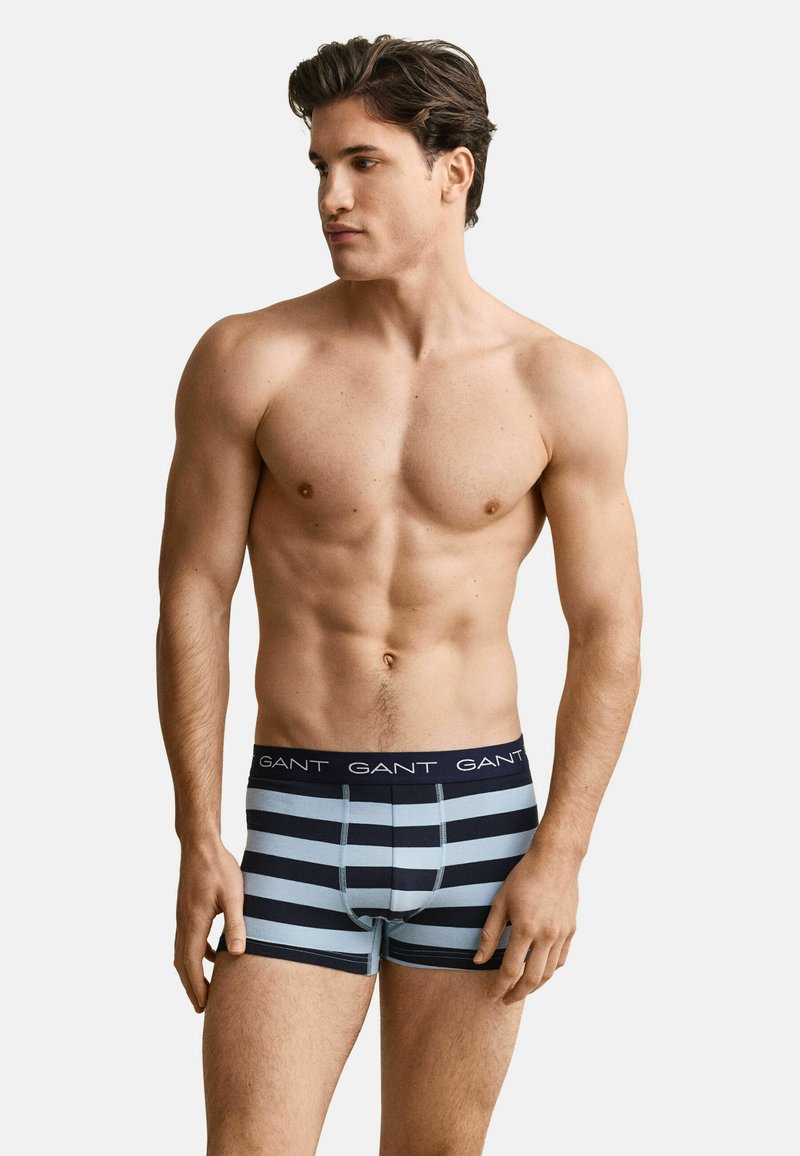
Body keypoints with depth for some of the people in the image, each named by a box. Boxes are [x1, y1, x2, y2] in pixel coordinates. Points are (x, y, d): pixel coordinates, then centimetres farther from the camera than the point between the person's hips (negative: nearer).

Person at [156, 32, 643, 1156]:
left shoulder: (563, 388, -3)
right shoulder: (248, 361, -3)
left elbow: (609, 635, 1)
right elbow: (193, 597, 0)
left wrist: (559, 855, -6)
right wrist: (197, 842, -5)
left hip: (478, 817, 1)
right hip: (300, 821, 0)